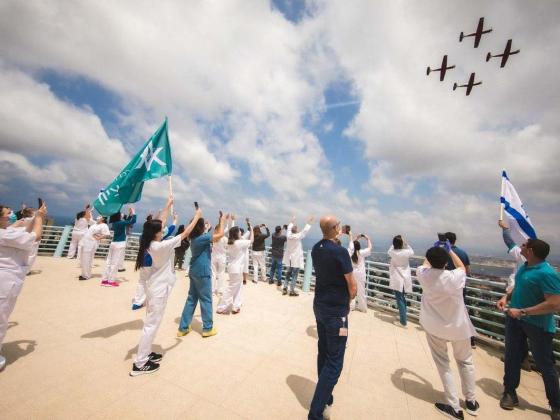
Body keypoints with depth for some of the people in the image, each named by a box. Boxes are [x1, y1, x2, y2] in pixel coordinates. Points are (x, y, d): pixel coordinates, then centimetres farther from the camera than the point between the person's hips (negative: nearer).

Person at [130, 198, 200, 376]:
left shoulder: (149, 244, -2)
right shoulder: (161, 246, -25)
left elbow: (159, 224, 10)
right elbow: (185, 233, -21)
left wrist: (168, 205, 16)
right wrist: (197, 216, -10)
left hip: (154, 286, 9)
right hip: (159, 289, -9)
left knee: (151, 322, 20)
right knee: (152, 324, 2)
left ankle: (145, 354, 34)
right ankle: (140, 364, 14)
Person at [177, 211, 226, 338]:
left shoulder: (195, 238, 9)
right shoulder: (202, 237, -19)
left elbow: (214, 235, 17)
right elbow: (220, 234, -21)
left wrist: (220, 222, 13)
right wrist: (222, 221, -7)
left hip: (194, 271, 9)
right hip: (202, 272, -9)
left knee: (191, 299, 15)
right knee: (206, 300, 4)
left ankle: (183, 328, 22)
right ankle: (208, 328, 16)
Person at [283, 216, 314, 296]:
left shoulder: (288, 235, -4)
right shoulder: (298, 236, -18)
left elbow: (289, 228, 14)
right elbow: (305, 231, -11)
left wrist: (292, 222, 28)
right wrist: (309, 223, -2)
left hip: (289, 259, 6)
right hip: (296, 259, -6)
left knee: (288, 273, 17)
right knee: (294, 275, 2)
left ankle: (285, 288, 21)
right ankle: (292, 291, 7)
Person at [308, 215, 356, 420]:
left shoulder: (315, 249, -2)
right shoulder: (340, 252, -22)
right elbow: (352, 286, -16)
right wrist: (349, 299, 5)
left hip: (319, 305, 7)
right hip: (336, 310, -7)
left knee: (323, 353, 20)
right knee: (334, 362, 4)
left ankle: (325, 398, 36)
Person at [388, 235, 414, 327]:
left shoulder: (393, 253, -14)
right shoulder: (406, 252, -10)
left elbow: (389, 251, 11)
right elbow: (412, 252, 15)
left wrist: (395, 243, 11)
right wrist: (405, 243, 13)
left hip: (397, 280, -3)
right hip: (405, 279, 3)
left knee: (400, 300, 3)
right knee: (403, 299, 20)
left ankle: (403, 322, 8)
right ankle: (403, 317, 35)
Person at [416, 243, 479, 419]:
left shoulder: (423, 275, -18)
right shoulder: (455, 277, -21)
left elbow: (425, 264, 8)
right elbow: (462, 267, 5)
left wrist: (434, 249, 15)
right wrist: (449, 250, 11)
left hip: (434, 327, -1)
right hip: (458, 326, 1)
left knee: (442, 364, 14)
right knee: (465, 361, 24)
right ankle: (471, 401, 39)